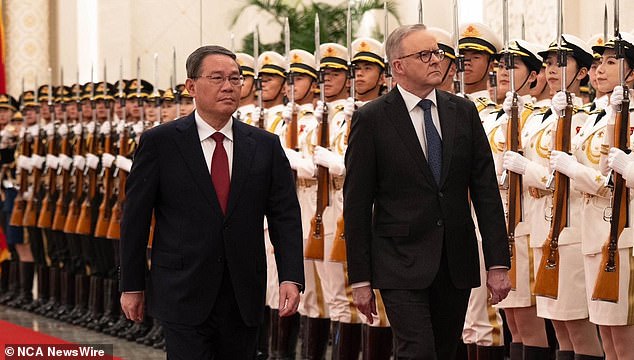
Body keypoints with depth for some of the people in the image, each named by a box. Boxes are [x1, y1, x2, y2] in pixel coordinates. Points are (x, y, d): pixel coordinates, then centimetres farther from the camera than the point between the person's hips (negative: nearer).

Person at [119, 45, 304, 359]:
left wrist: (291, 277, -9)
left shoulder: (265, 145, 6)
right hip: (183, 296, -3)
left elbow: (285, 216, 4)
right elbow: (135, 218, 1)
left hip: (244, 298, 3)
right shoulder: (159, 142, -1)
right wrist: (132, 285, 0)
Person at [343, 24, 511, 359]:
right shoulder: (371, 119, -4)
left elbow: (485, 189, 6)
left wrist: (498, 263, 0)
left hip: (456, 263, 4)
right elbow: (356, 203, -3)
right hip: (402, 266, -4)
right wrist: (360, 278, -6)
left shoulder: (463, 111, 7)